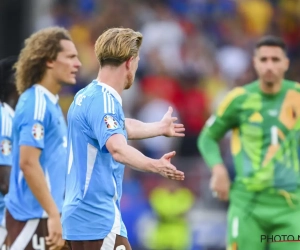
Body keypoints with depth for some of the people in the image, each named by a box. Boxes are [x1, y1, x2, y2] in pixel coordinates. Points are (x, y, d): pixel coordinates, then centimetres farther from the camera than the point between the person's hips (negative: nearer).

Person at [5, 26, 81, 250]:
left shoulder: (50, 103, 14)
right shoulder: (36, 104, -15)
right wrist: (53, 214, -22)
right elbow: (28, 163, -21)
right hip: (33, 215, -10)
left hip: (45, 214, 10)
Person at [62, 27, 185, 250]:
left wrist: (160, 127, 52)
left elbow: (122, 127, 35)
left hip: (80, 215, 10)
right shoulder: (103, 100, -16)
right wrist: (155, 166, -50)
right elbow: (117, 148, -34)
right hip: (99, 219, -10)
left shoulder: (88, 96, 14)